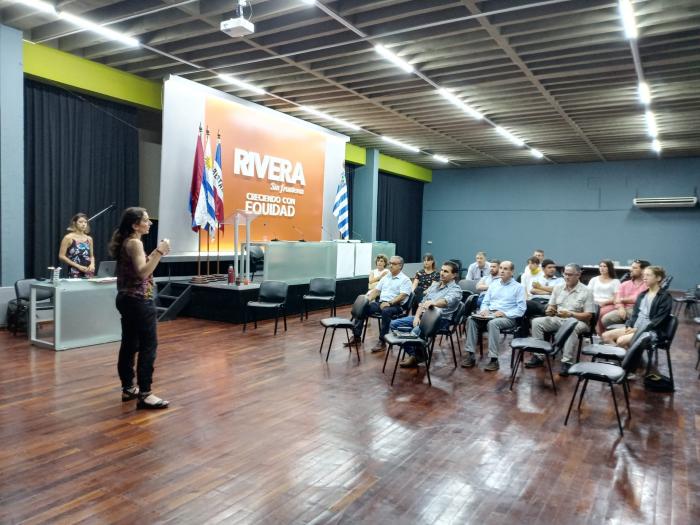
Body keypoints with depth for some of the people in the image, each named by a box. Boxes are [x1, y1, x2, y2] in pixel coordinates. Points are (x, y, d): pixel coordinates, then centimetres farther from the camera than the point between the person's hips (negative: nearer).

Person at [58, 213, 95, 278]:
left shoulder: (89, 239, 11)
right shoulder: (68, 238, -3)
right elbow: (61, 256, -5)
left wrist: (92, 264, -4)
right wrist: (78, 266, -11)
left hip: (88, 273, 4)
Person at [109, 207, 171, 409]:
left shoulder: (126, 242, 13)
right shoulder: (135, 243, -15)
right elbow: (143, 273, -25)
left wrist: (156, 253, 13)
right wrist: (160, 252, -26)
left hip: (127, 299, 10)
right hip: (139, 300, -10)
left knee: (129, 345, 14)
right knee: (149, 346, -7)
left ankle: (128, 388, 23)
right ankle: (144, 394, -5)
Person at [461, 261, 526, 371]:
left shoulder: (518, 287, 1)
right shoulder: (494, 284, 17)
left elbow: (521, 309, -7)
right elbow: (485, 302, 17)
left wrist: (504, 313, -19)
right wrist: (484, 310, -6)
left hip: (508, 317, -5)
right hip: (490, 314, 5)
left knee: (493, 323, -37)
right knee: (471, 319, -23)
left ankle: (494, 359, -32)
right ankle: (470, 355, -25)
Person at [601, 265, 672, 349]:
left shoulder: (665, 297, -5)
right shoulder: (642, 295, 18)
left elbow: (658, 321, -12)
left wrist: (638, 330, -17)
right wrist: (629, 326, -4)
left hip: (650, 331, -7)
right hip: (634, 327, 8)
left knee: (621, 340, -30)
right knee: (606, 335, -12)